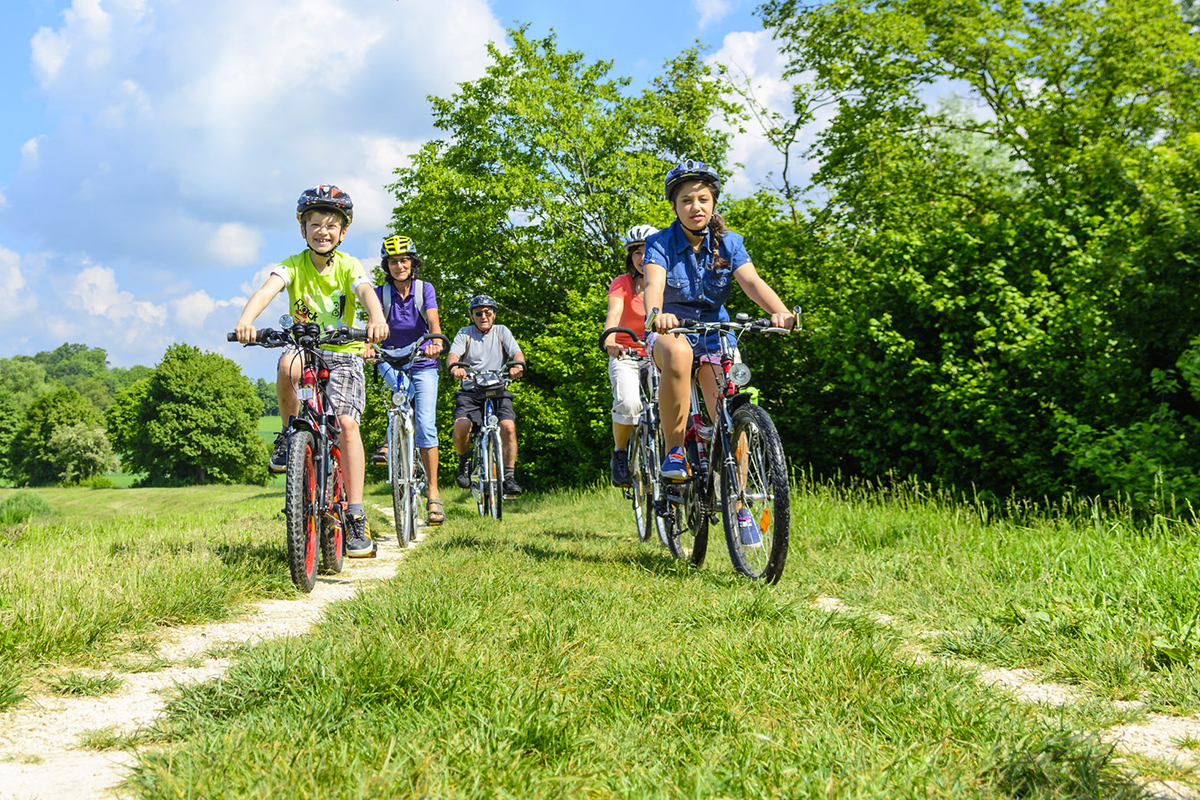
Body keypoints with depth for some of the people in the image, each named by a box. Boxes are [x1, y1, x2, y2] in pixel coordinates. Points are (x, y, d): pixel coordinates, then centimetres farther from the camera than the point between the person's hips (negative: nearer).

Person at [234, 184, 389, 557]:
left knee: (346, 422, -19)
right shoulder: (293, 266, -6)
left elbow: (366, 292, -29)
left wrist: (377, 319, -53)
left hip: (344, 353, -1)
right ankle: (289, 435, -10)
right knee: (288, 364, -36)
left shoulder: (349, 266, -7)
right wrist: (246, 319, -48)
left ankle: (355, 517, -15)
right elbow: (268, 289, -26)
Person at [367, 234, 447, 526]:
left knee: (426, 425, -13)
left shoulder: (424, 289, -6)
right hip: (391, 361, 1)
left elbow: (433, 320, -21)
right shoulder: (381, 293, -5)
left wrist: (436, 341, -43)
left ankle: (433, 495, -10)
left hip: (422, 363, -1)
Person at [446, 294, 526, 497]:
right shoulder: (465, 333, 9)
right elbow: (453, 354, -8)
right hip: (470, 391, 0)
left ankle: (509, 477, -15)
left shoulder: (502, 331, 11)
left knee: (508, 426, -27)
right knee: (461, 426, -27)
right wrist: (454, 367, -33)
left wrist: (517, 365, -29)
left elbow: (516, 353, -4)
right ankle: (464, 463, 3)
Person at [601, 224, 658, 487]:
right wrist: (610, 340, -46)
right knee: (628, 403, -29)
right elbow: (614, 313, -25)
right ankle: (620, 455, -5)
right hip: (627, 356, -3)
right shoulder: (623, 283, -7)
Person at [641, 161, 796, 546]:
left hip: (714, 333, 3)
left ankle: (738, 508, 3)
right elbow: (654, 284, -29)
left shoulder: (728, 244, -3)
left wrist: (780, 310, -41)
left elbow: (752, 281, -20)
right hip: (671, 329, -2)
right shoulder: (660, 244, -10)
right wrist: (656, 313, -53)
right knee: (678, 353, -41)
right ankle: (674, 451, -28)